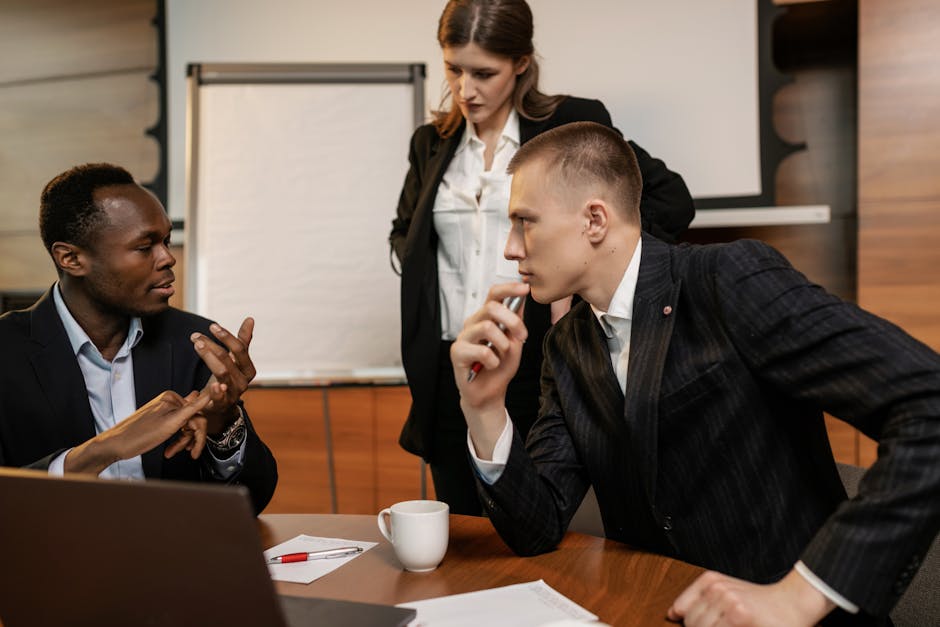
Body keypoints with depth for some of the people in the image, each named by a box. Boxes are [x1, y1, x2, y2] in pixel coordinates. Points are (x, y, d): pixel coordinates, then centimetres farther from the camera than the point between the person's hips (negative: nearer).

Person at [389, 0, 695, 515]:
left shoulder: (573, 124, -1)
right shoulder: (432, 143, 12)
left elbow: (671, 201, -1)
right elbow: (404, 233, 29)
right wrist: (424, 276, 8)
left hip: (538, 367, -4)